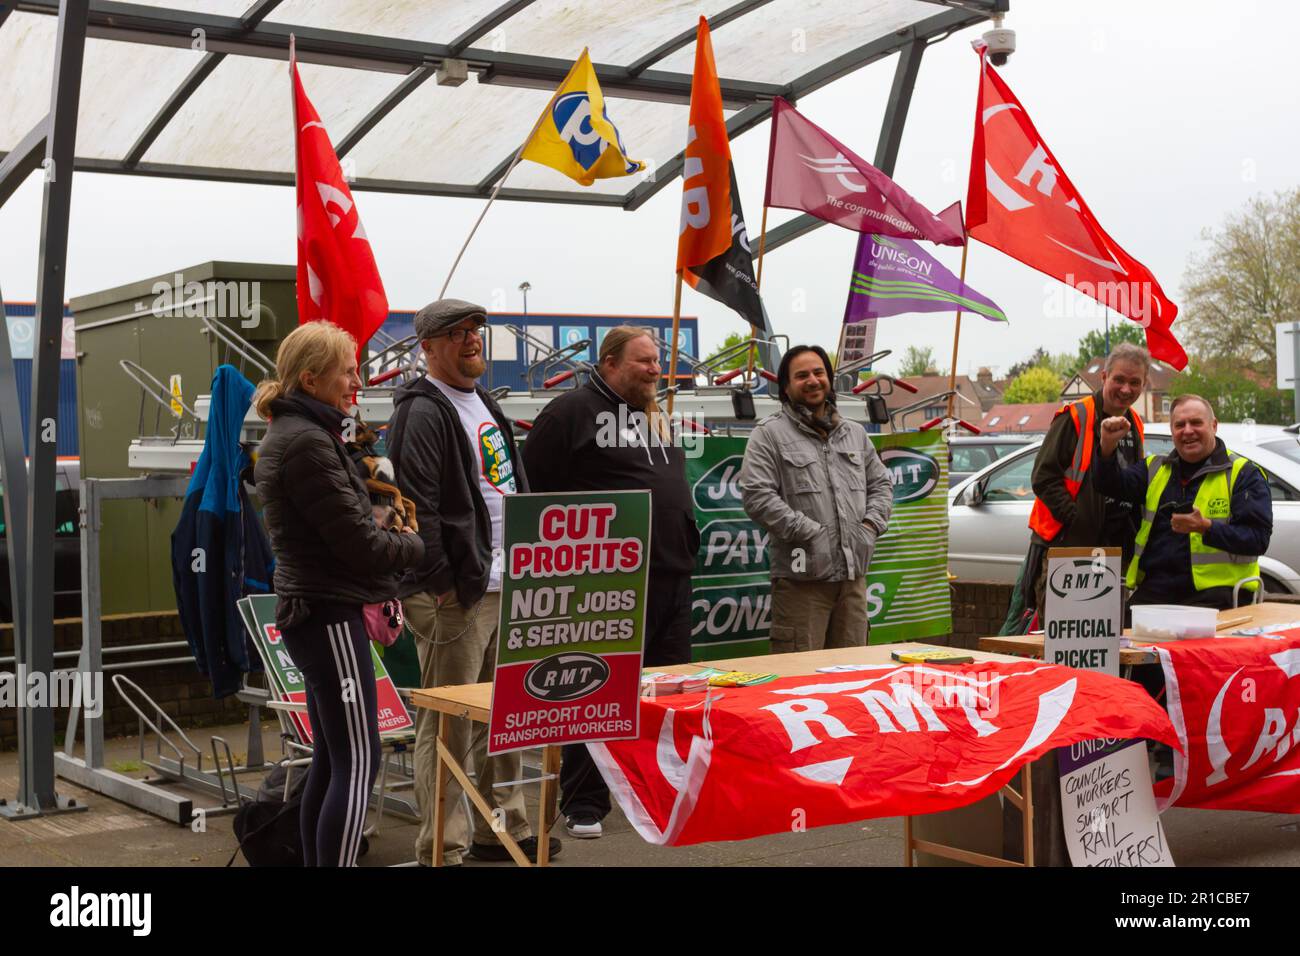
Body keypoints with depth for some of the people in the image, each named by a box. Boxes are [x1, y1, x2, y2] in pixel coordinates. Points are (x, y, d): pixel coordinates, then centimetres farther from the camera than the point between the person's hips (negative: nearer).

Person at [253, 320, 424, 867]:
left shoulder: (288, 436, 16)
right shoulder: (308, 442, -16)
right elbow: (357, 541, -17)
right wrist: (413, 546, 1)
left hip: (312, 611, 10)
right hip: (330, 615, -10)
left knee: (331, 760, 14)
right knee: (357, 764, -9)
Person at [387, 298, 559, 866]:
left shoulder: (484, 404, 18)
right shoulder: (423, 411, -12)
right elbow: (418, 505, -18)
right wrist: (439, 582, -19)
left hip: (503, 586, 10)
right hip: (455, 593, -9)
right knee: (448, 725, -3)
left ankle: (504, 829, 29)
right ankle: (443, 850, 4)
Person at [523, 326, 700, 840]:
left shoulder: (657, 416, 18)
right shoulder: (571, 412, -7)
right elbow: (535, 489, -11)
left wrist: (685, 544, 20)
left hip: (671, 580, 8)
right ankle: (583, 804, 10)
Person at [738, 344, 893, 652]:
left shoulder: (855, 433, 19)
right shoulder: (769, 434, -2)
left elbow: (880, 484, 23)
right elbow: (757, 496, -12)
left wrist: (871, 524, 3)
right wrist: (810, 532, -15)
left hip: (853, 575, 6)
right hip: (801, 579, -6)